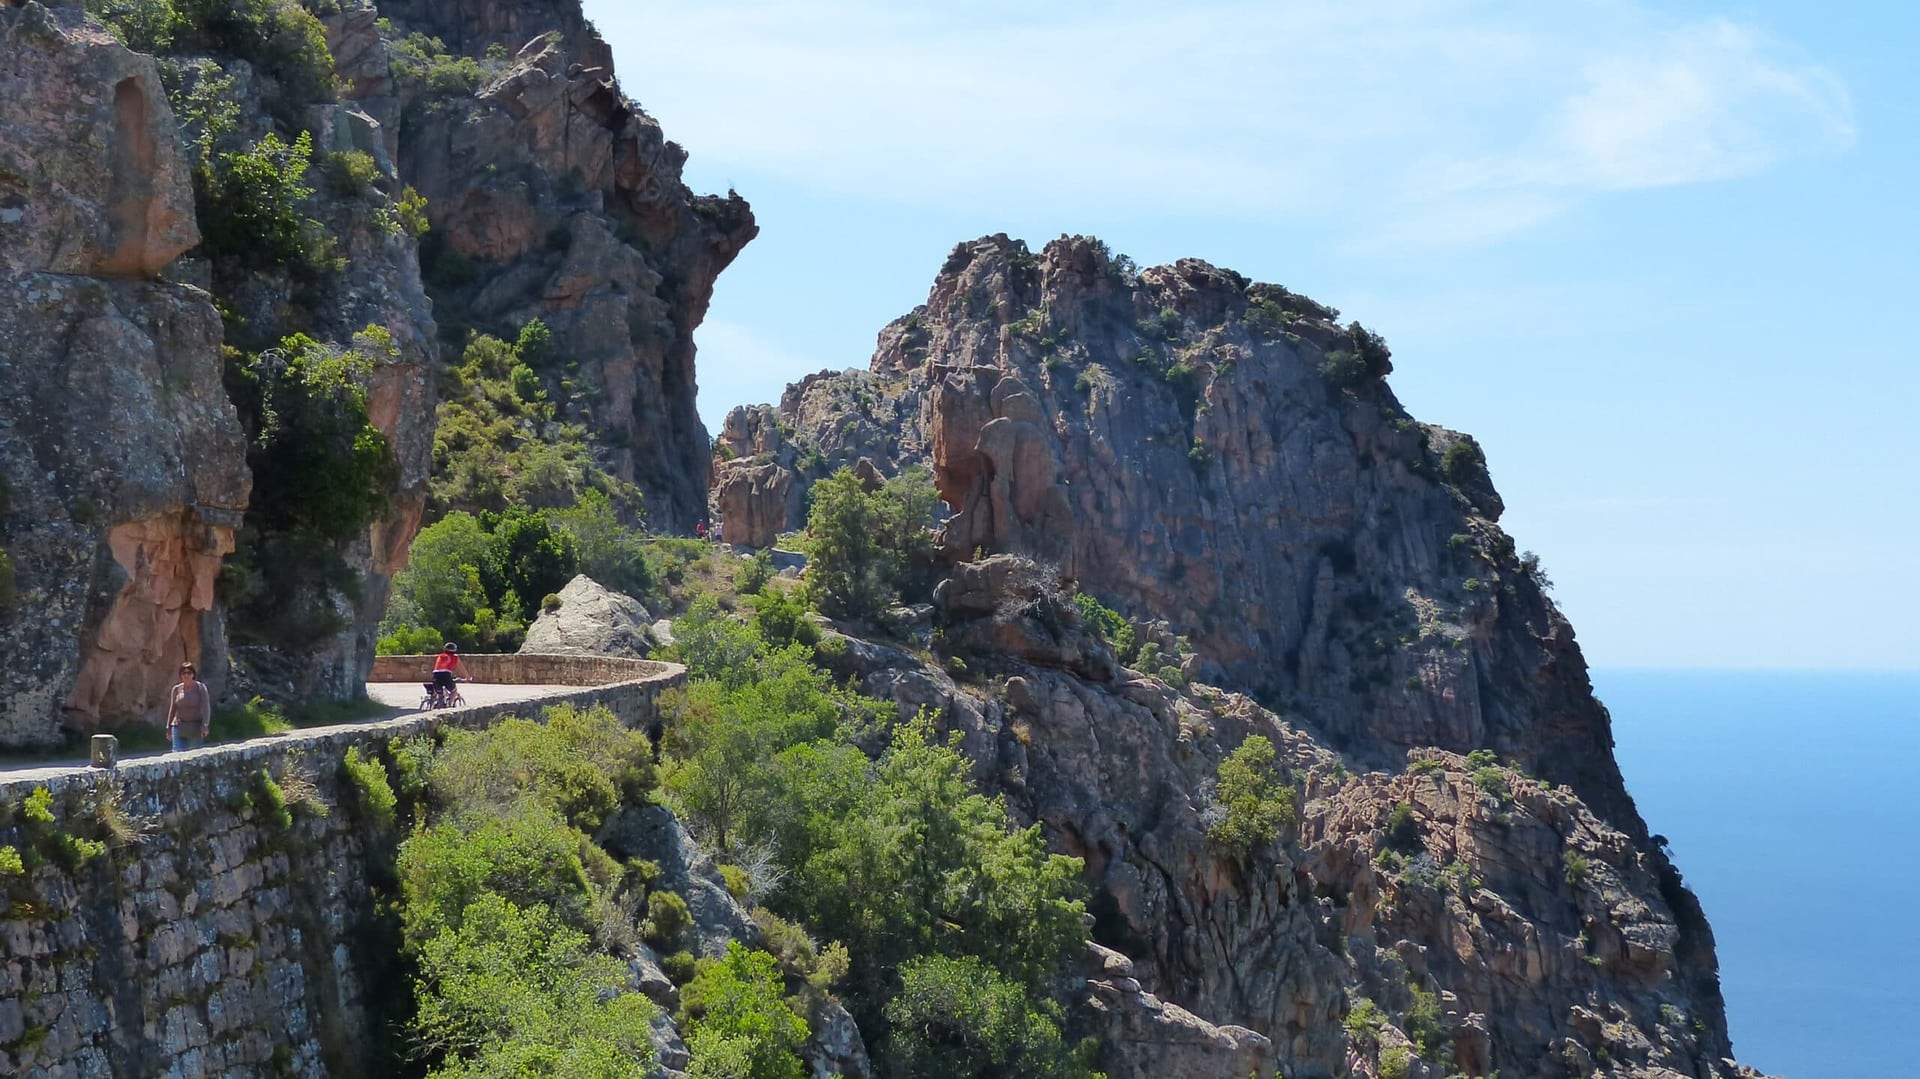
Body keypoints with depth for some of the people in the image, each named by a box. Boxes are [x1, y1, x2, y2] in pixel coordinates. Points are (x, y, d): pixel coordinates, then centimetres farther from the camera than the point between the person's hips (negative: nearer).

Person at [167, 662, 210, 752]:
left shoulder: (200, 687, -1)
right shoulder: (176, 689, 8)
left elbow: (206, 707, -8)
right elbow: (172, 709, 15)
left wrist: (204, 725, -19)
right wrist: (169, 728, 12)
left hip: (195, 728, -2)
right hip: (179, 727, 2)